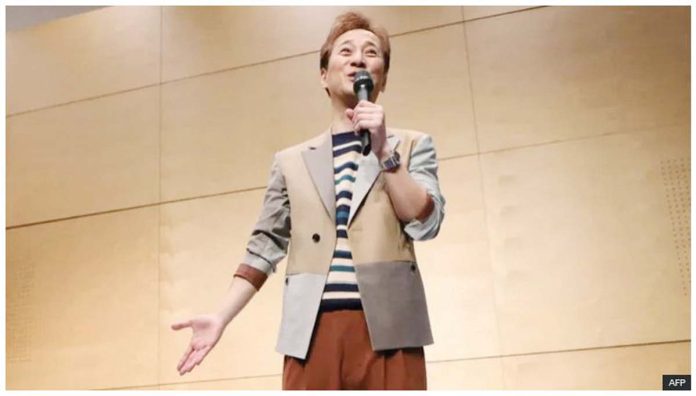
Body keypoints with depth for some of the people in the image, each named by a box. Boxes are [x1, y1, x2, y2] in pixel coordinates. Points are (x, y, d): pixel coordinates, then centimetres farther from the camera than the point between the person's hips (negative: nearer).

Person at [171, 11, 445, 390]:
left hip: (387, 327, -1)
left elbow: (424, 223, 0)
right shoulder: (291, 161, 16)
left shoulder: (411, 144, 13)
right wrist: (221, 317, 4)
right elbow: (265, 247, 14)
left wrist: (384, 150, -7)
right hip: (313, 331, 1)